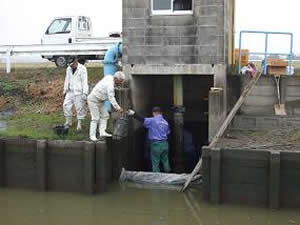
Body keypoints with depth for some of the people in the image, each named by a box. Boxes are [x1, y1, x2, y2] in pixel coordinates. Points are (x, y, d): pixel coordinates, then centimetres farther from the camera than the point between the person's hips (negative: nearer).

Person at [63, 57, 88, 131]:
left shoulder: (82, 69, -10)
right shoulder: (69, 69, 10)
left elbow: (84, 81, -13)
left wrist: (85, 93, -18)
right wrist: (65, 91, 20)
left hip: (79, 92, -6)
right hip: (70, 91, 6)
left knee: (80, 108, -3)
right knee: (66, 105, 3)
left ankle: (79, 124, 7)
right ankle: (68, 122, 18)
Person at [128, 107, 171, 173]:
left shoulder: (152, 120, -9)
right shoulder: (165, 122, 9)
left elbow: (143, 120, -17)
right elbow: (168, 133, 15)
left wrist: (133, 114, -16)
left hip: (156, 144, -5)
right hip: (165, 144, 5)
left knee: (155, 162, 3)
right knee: (165, 161, 16)